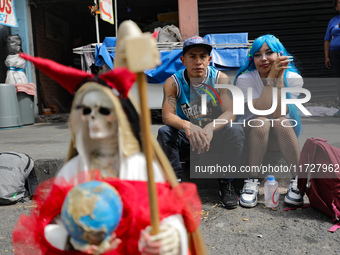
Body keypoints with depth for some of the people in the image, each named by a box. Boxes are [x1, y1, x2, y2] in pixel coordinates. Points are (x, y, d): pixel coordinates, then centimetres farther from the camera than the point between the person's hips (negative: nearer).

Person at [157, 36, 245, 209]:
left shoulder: (220, 78, -9)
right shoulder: (173, 82, -10)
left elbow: (230, 112, -18)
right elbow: (167, 115, -19)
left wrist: (211, 127, -40)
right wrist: (187, 125, -42)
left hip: (215, 137, 0)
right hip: (186, 139, 0)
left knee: (236, 131, -28)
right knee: (164, 132, -27)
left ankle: (226, 183, -11)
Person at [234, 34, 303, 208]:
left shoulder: (293, 78, -10)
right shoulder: (245, 79, -13)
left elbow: (278, 113, -24)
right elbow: (261, 111, -25)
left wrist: (279, 79, -27)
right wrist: (271, 77, -29)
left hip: (283, 136, 1)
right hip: (253, 133, -1)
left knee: (280, 122, -32)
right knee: (262, 123, -33)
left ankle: (298, 181, -24)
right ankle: (252, 181, -27)